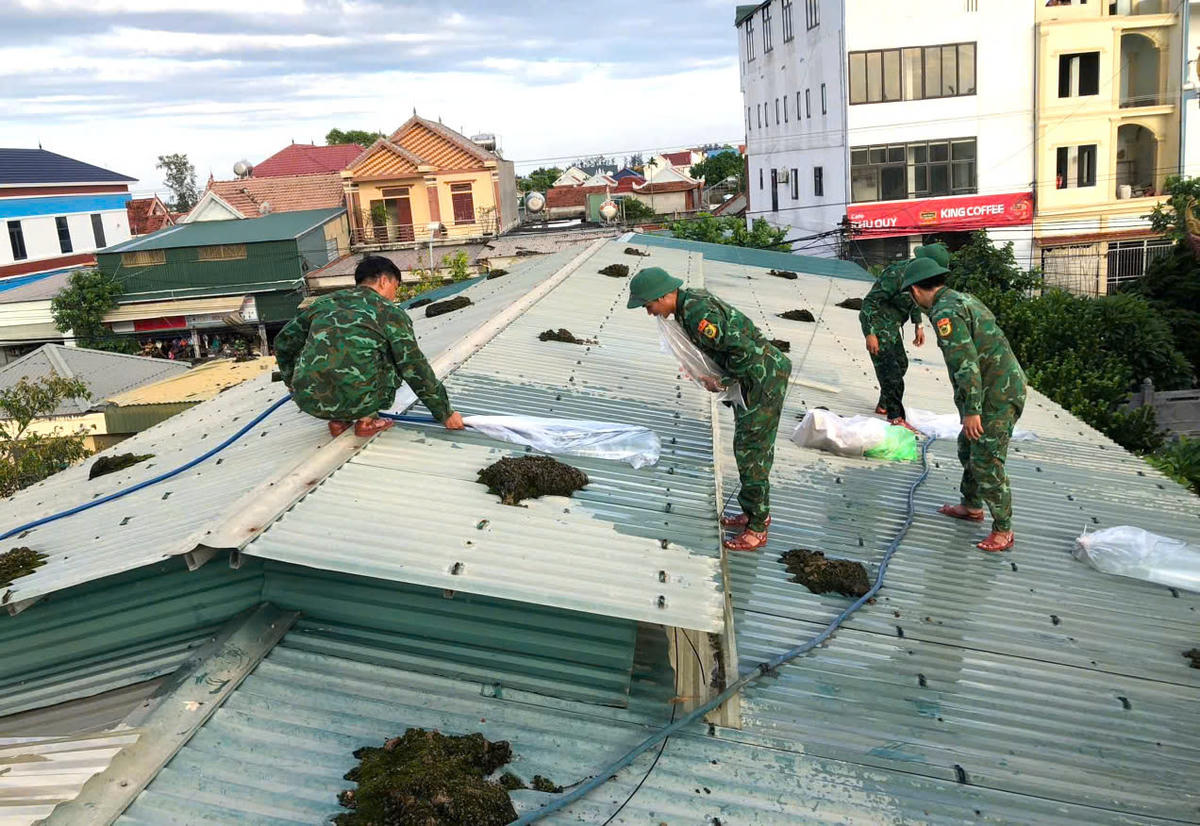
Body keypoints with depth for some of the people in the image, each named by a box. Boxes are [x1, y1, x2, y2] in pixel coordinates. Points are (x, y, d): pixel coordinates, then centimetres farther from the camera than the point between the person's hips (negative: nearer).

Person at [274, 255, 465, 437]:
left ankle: (338, 421, 20)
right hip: (357, 402, -4)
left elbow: (285, 341, 28)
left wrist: (294, 384, 44)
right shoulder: (391, 313, 6)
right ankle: (367, 419, 10)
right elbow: (415, 370, 4)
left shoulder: (325, 303, 19)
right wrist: (445, 414, 12)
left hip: (308, 402, 5)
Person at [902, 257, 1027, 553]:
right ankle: (971, 506, 39)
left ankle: (1002, 530, 4)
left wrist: (971, 410, -24)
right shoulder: (964, 300, 15)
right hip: (1006, 386, 11)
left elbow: (965, 362, -25)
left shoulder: (944, 312, -17)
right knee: (968, 448, 24)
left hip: (996, 395, -11)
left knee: (987, 462, -5)